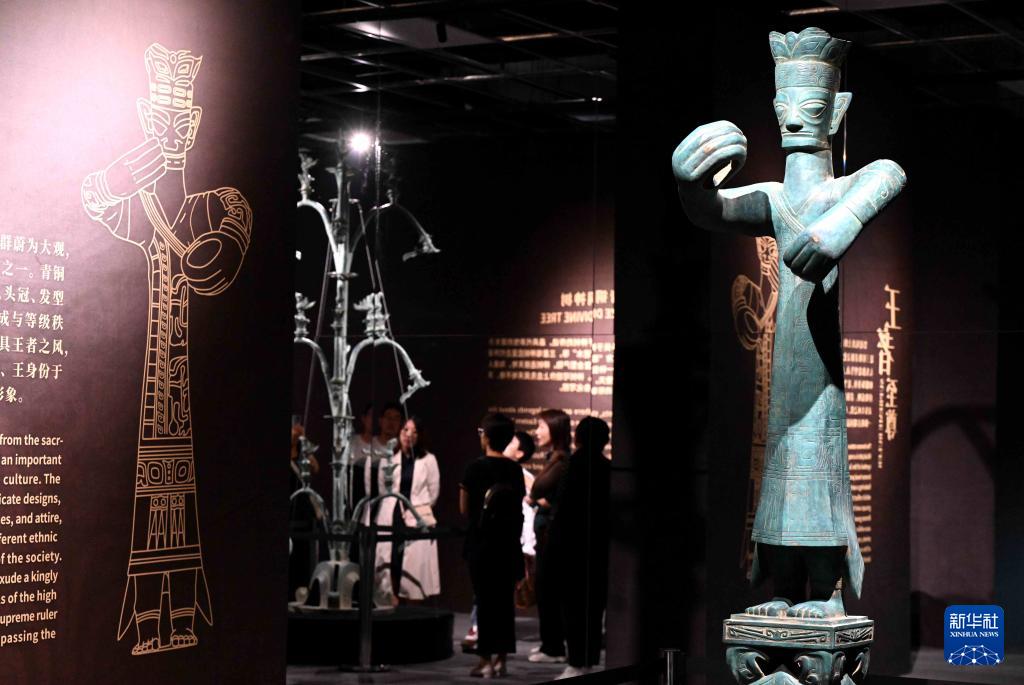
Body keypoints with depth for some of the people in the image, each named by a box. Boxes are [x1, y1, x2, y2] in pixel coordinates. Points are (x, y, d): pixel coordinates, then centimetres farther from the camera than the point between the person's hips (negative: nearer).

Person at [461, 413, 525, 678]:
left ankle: (486, 660, -1)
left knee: (484, 600, 0)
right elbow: (519, 506, 8)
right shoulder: (515, 469, 2)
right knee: (505, 600, 10)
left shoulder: (476, 467, -9)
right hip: (509, 543, 4)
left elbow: (464, 508, -4)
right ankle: (502, 658, 13)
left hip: (482, 542, -4)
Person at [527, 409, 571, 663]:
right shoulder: (553, 457, 13)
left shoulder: (561, 459, -15)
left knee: (547, 587, -4)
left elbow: (538, 488, -23)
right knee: (546, 587, 15)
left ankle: (554, 648, 2)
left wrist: (537, 497, -7)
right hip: (546, 527, 10)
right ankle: (550, 642, 24)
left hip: (552, 528, -10)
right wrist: (540, 499, -2)